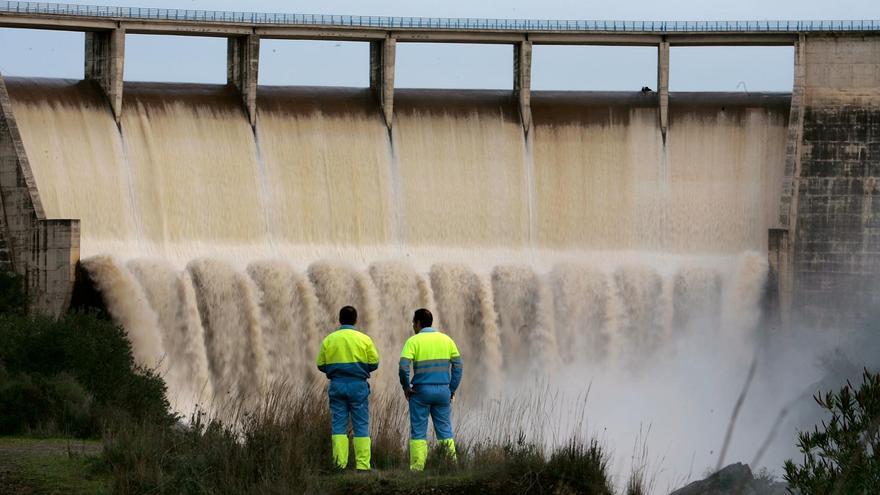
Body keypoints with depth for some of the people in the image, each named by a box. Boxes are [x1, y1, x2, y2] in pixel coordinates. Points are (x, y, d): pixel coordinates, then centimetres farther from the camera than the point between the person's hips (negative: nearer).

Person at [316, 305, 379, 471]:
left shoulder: (329, 340, 2)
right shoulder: (364, 339, -2)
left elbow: (321, 365, 3)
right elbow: (374, 363, -1)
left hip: (337, 385, 1)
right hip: (358, 385, -1)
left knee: (338, 425, 4)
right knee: (361, 426, 2)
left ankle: (340, 463, -4)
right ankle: (362, 465, -2)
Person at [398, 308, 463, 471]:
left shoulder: (413, 341, -5)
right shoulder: (446, 340, 7)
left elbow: (404, 366, -15)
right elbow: (457, 365, 6)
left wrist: (406, 387, -2)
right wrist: (452, 388, 11)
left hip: (421, 391, -3)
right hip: (443, 390, 3)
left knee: (418, 432, 2)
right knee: (445, 431, 9)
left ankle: (417, 467, -2)